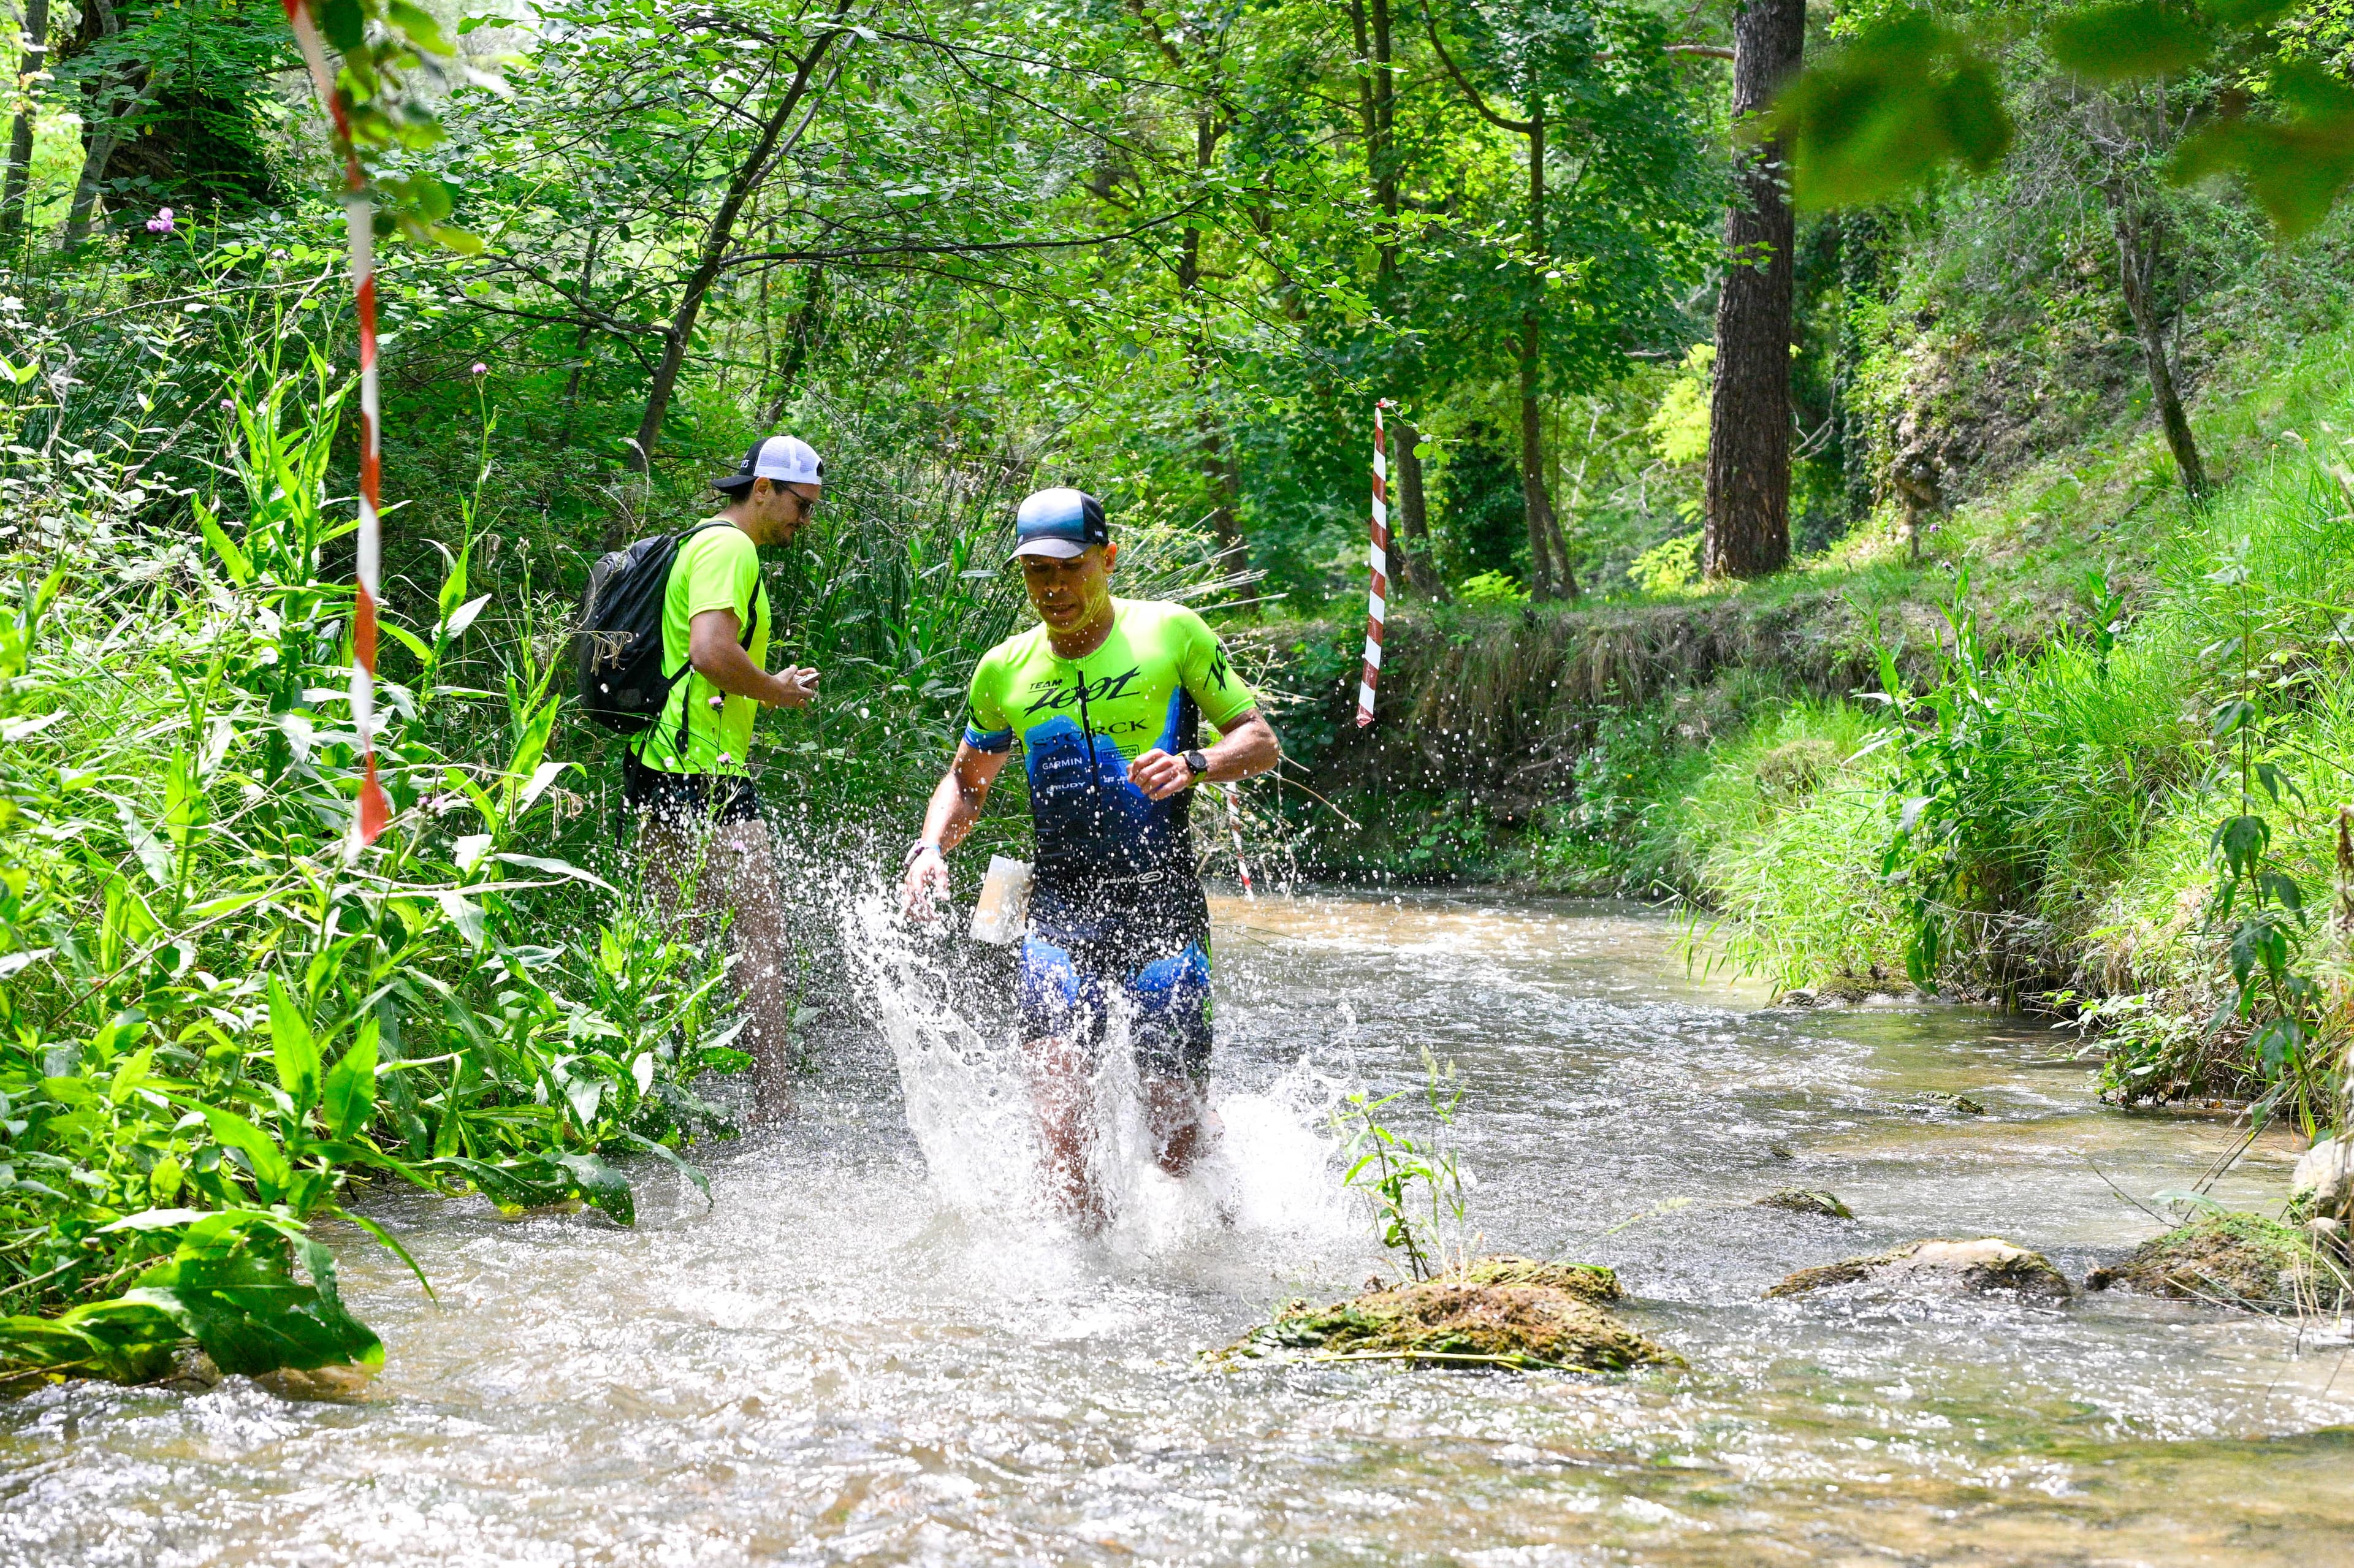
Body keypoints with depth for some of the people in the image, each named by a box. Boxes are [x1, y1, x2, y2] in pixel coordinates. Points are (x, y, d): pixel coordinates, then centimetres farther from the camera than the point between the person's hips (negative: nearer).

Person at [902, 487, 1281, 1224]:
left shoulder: (1172, 633, 1)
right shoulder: (1006, 669, 11)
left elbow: (1261, 741, 4)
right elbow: (968, 780, 25)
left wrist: (1195, 764, -17)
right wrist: (931, 846, 5)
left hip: (1162, 900, -2)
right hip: (1059, 907, 2)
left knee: (1178, 1145, -3)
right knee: (1059, 1120, -18)